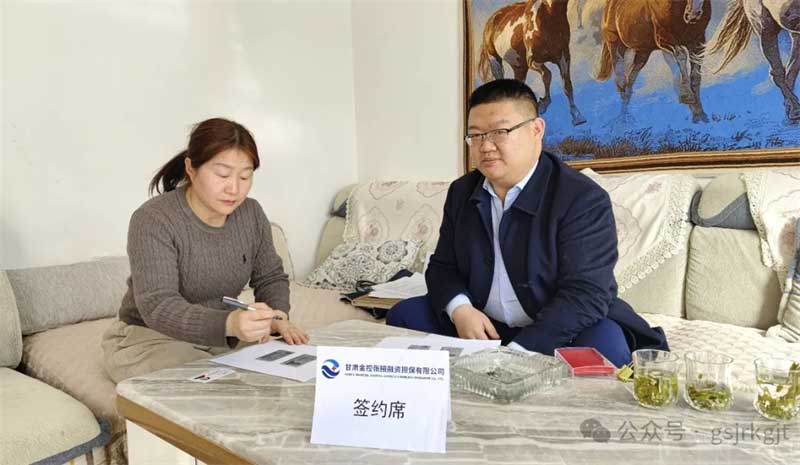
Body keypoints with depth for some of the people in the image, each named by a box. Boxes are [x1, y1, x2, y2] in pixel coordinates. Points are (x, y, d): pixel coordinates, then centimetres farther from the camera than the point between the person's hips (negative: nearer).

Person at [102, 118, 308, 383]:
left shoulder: (251, 214, -3)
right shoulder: (153, 221, -21)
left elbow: (271, 277, 7)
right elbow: (158, 307, -30)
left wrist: (278, 318, -16)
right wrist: (230, 324, -49)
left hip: (221, 339, 6)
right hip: (150, 339, -5)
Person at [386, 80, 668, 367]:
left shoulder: (584, 199, -14)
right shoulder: (461, 192, 6)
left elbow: (586, 294, -22)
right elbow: (443, 266, 10)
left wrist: (515, 355, -32)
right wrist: (460, 309, -15)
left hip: (553, 336, -4)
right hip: (482, 329, 5)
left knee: (605, 343, -34)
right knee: (405, 314, -8)